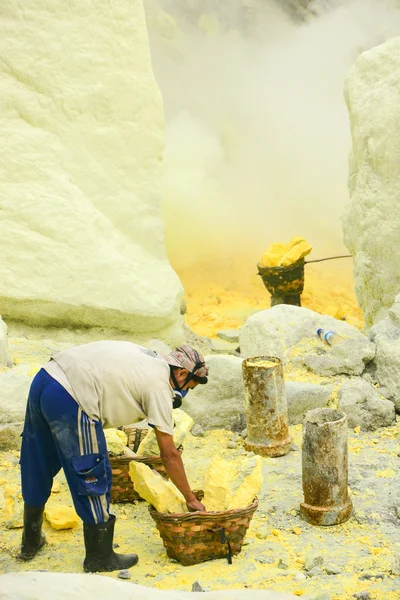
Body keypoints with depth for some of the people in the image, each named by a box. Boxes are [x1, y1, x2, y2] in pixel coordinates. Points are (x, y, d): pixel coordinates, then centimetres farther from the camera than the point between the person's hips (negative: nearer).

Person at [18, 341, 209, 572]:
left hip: (43, 380, 10)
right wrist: (191, 499, 11)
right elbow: (170, 455, 2)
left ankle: (31, 541, 42)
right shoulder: (159, 386, -1)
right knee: (93, 479, 6)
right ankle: (100, 558, 19)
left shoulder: (148, 358, 21)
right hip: (70, 400, -10)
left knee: (37, 470, 23)